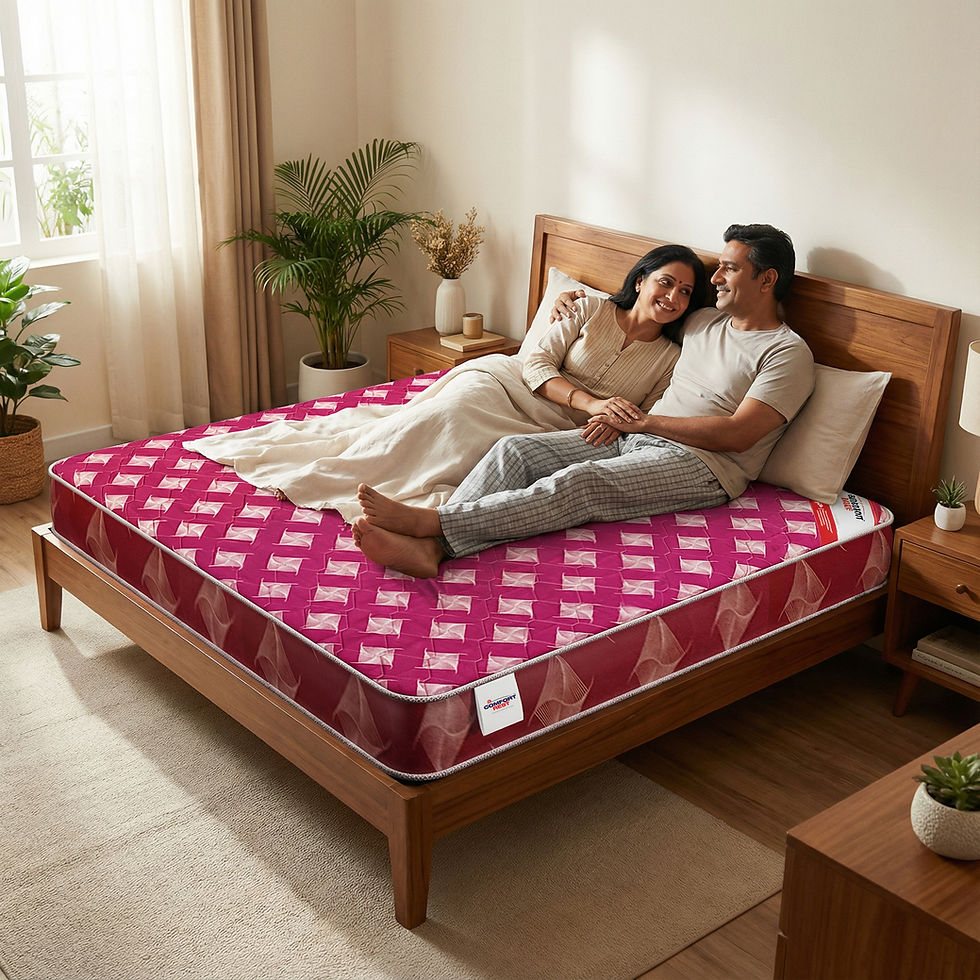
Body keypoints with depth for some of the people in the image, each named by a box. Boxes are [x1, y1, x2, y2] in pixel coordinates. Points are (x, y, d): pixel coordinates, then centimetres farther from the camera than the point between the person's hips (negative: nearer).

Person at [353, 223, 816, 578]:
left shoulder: (788, 353, -2)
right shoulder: (704, 322, 23)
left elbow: (737, 434, -14)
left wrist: (642, 421, -11)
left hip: (701, 466, -7)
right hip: (632, 440, 8)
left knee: (579, 482, -34)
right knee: (515, 449, -17)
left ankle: (431, 521, -44)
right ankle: (428, 548, -38)